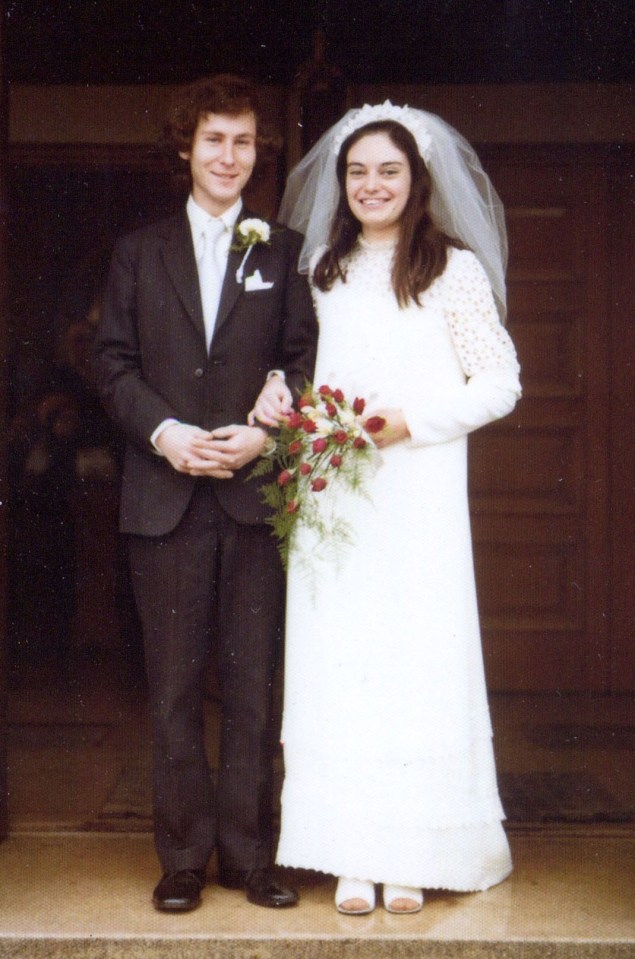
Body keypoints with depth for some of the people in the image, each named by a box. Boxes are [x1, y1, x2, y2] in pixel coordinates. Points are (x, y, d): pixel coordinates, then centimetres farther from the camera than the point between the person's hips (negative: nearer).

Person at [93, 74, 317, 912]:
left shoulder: (284, 252, 11)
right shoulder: (139, 252, 13)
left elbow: (305, 359, 4)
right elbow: (114, 363, 6)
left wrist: (264, 434, -12)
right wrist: (164, 431, -10)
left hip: (256, 495, 0)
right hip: (165, 497, 1)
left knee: (253, 686, 3)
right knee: (175, 689, 5)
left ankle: (248, 852, 15)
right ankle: (183, 857, 15)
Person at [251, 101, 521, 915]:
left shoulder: (455, 269, 1)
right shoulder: (323, 269, 15)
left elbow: (499, 383, -2)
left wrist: (410, 421, -12)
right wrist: (277, 398, -1)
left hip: (417, 494, -3)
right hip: (330, 496, 4)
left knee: (416, 659, -1)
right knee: (337, 663, 2)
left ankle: (411, 856, 9)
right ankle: (353, 856, 10)